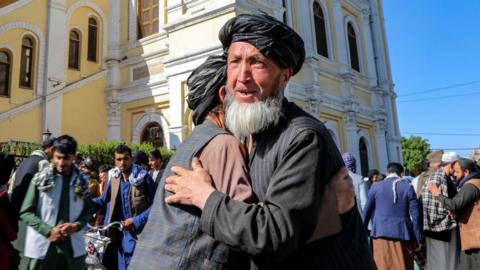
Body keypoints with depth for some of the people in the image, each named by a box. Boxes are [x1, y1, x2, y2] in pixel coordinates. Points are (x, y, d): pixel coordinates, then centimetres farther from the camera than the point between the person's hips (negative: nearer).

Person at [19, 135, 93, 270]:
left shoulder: (81, 181, 3)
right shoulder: (40, 178, -4)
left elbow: (88, 210, 10)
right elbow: (26, 212, -2)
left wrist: (76, 226, -10)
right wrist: (48, 231, -14)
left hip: (73, 248, 2)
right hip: (42, 248, -2)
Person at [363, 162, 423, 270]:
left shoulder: (376, 187, 2)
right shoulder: (408, 187, 1)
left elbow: (367, 211, 6)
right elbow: (415, 214, -2)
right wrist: (418, 238, 4)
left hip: (381, 232, 0)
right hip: (402, 233, 0)